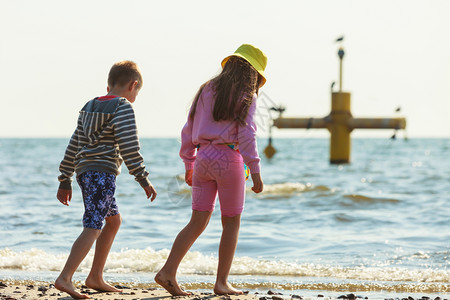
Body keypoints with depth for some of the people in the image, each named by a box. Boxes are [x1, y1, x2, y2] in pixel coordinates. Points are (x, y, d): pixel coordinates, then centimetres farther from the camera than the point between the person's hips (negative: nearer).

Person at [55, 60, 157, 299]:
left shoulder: (89, 108, 18)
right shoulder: (123, 108, -6)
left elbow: (73, 147, 18)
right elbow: (129, 148, -16)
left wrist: (65, 181, 20)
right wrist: (144, 180, -14)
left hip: (84, 172, 9)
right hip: (103, 173, -9)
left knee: (114, 220, 21)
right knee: (92, 228, -13)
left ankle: (95, 277, 20)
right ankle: (65, 278, -25)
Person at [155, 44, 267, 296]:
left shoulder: (207, 90, 14)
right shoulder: (246, 97, -3)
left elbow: (189, 130, 15)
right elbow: (246, 134, -15)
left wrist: (189, 164, 22)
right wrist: (255, 170, -15)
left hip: (203, 158, 5)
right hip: (228, 158, -5)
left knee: (198, 222, 8)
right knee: (231, 223, 8)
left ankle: (168, 272, -6)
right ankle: (222, 282, 8)